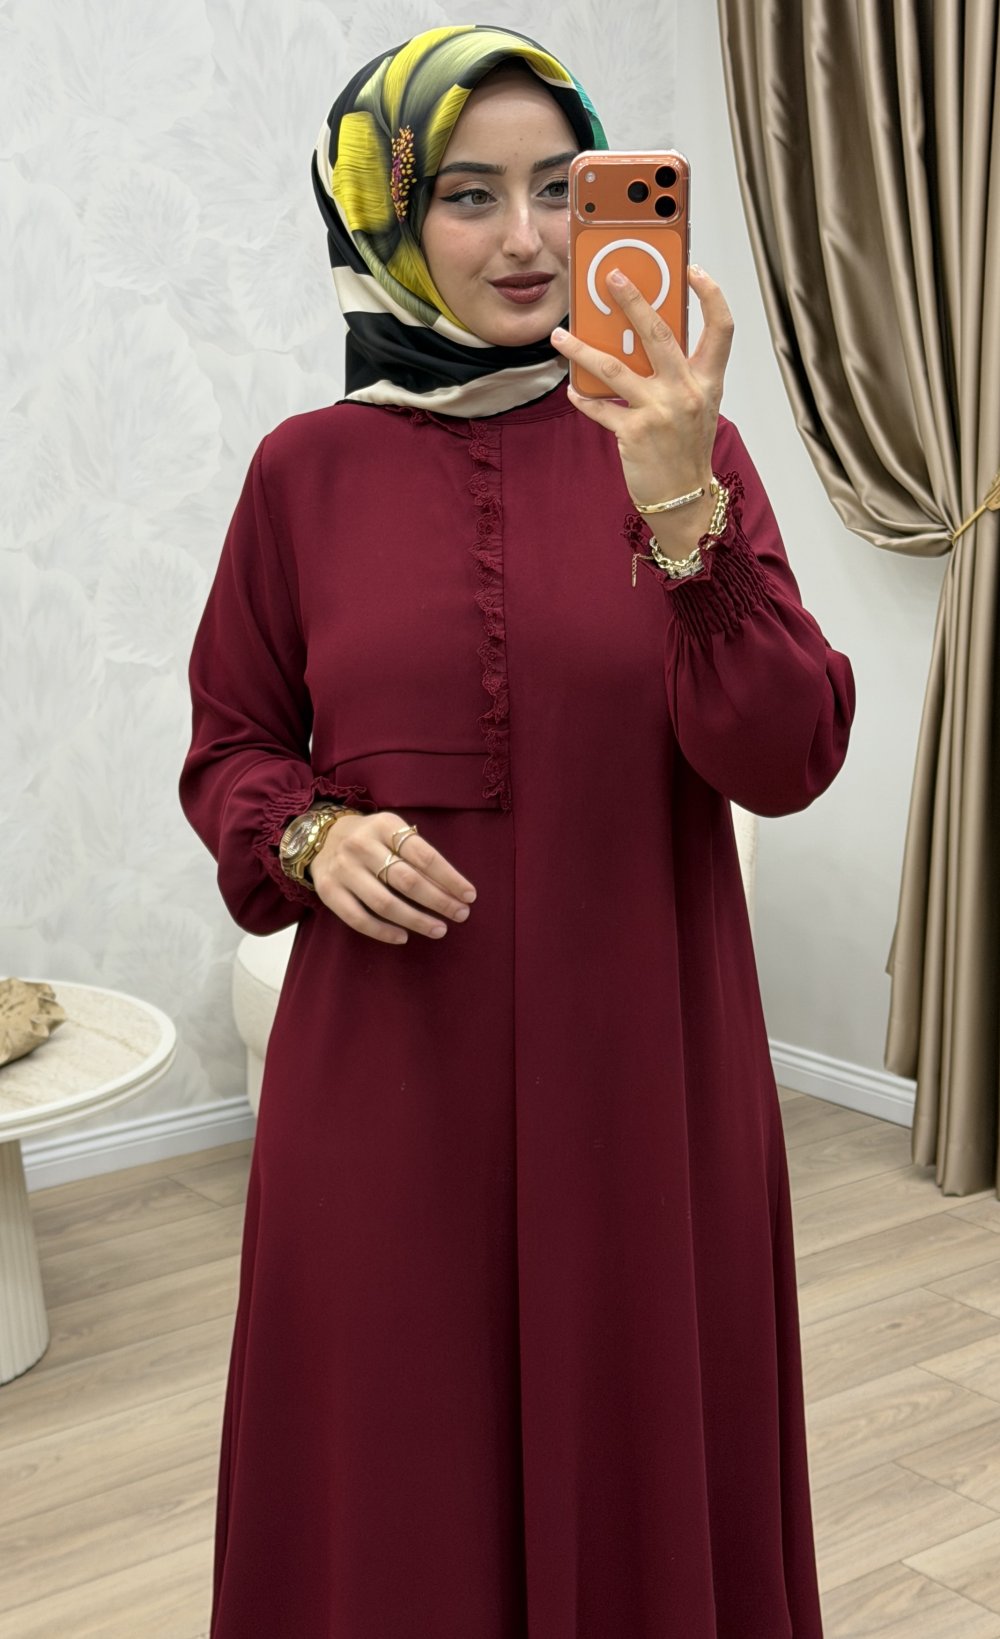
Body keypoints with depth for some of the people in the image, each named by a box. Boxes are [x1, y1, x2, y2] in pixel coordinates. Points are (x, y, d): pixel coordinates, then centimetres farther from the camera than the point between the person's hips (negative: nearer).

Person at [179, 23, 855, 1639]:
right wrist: (312, 837, -11)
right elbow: (230, 751, 10)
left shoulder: (678, 445, 0)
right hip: (388, 1072, 0)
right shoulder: (309, 470, 1)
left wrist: (680, 510, -23)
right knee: (397, 1496, 11)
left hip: (641, 1071, 0)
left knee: (638, 1465, 13)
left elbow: (788, 762, -10)